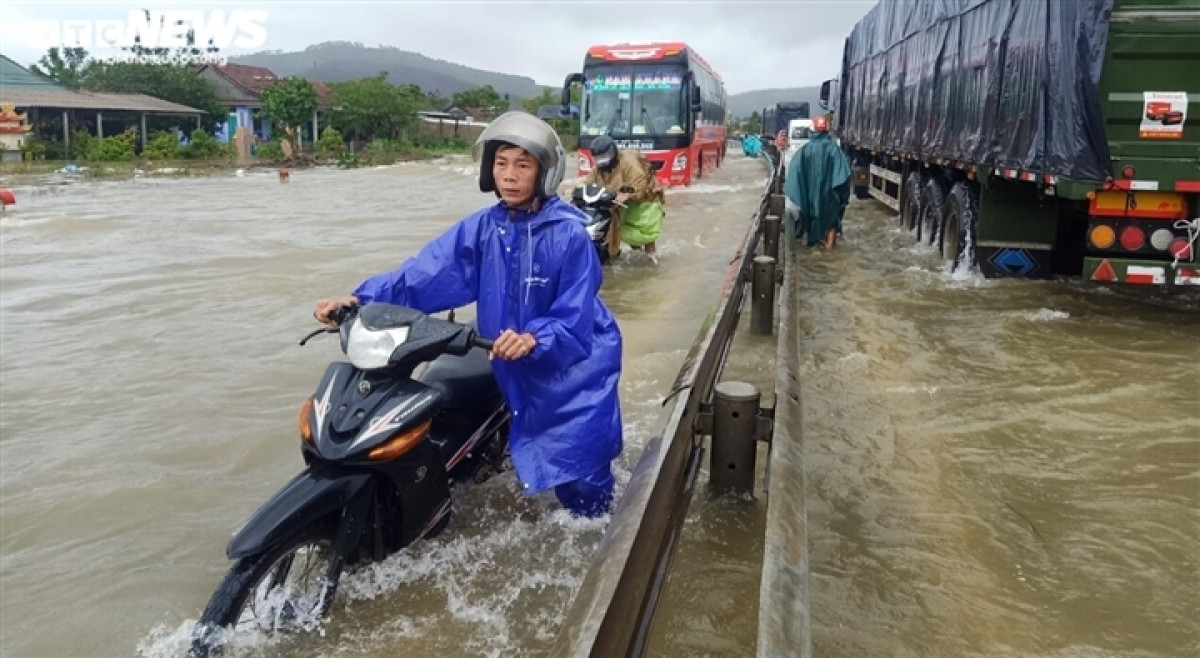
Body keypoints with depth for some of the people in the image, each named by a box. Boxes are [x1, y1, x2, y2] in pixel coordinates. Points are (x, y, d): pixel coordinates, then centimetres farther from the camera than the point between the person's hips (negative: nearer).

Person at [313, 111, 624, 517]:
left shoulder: (569, 234, -19)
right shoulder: (481, 227, -4)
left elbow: (575, 316, -21)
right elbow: (425, 272, -10)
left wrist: (534, 338, -40)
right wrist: (363, 299, -22)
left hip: (575, 365, -5)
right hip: (520, 370, 5)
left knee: (579, 473, -1)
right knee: (540, 466, 18)